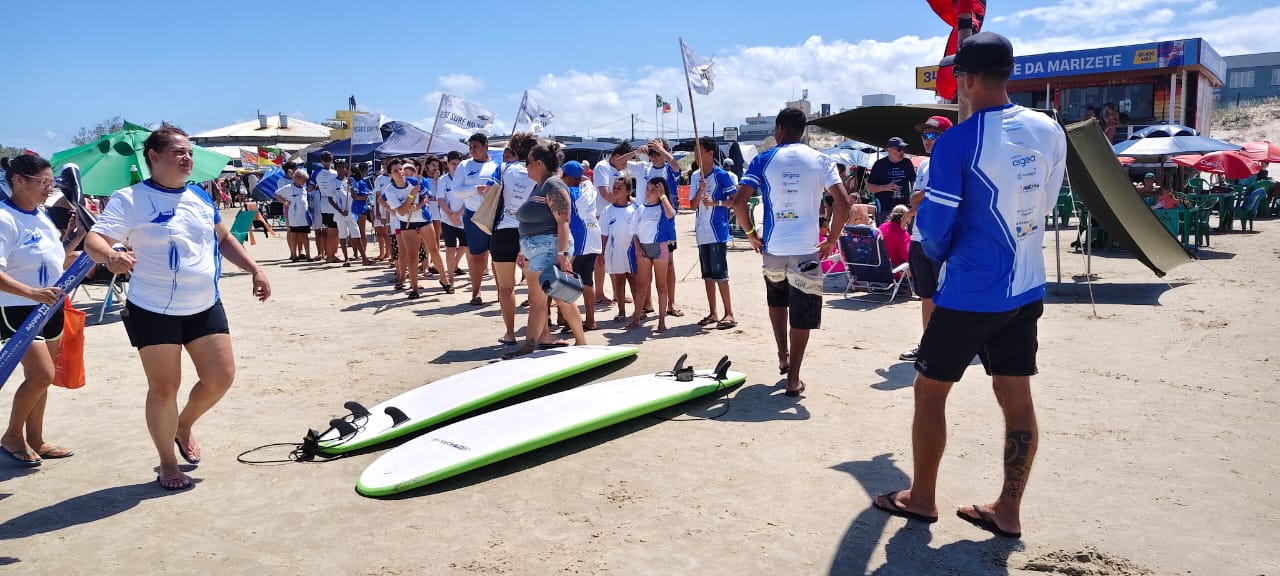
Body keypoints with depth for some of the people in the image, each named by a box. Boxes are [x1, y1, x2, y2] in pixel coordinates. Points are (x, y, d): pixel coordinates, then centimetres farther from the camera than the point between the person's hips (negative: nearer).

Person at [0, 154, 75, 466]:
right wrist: (32, 293, -37)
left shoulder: (42, 215, 8)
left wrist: (78, 234, 5)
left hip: (50, 308, 8)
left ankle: (35, 440, 25)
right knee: (42, 375, -12)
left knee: (39, 377, 14)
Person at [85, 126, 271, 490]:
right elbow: (94, 240, -18)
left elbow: (224, 239, 20)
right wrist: (110, 256, -41)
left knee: (221, 377, 4)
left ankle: (184, 426, 34)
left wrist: (254, 270, 10)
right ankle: (167, 464, 19)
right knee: (164, 388, 1)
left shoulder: (201, 197, 8)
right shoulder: (130, 200, -9)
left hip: (205, 307, 5)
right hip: (154, 311, -5)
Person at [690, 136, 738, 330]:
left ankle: (729, 314, 0)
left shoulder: (722, 175, -8)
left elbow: (736, 200, -8)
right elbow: (693, 204, 7)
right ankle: (713, 313, 19)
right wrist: (700, 190, -10)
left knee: (719, 274, -7)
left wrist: (716, 202, -19)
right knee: (707, 274, 11)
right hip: (702, 233, 7)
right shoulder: (695, 176, 11)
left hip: (717, 232, -7)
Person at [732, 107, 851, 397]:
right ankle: (793, 379, 7)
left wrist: (751, 234, 6)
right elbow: (843, 201, -7)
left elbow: (738, 201, -8)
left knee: (777, 299, 28)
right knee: (802, 315, 7)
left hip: (772, 248, 1)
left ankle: (783, 356, 29)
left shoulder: (763, 160, 1)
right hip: (806, 251, -1)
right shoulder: (820, 160, 2)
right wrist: (832, 239, 4)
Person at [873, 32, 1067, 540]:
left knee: (930, 389, 9)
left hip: (971, 292, -6)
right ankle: (1008, 511, 21)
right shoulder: (1049, 131, 2)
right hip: (1026, 288, 6)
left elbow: (934, 225, -13)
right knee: (1016, 396, 11)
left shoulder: (957, 142, -17)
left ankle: (921, 498, 22)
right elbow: (1044, 206, 13)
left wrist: (939, 252, 9)